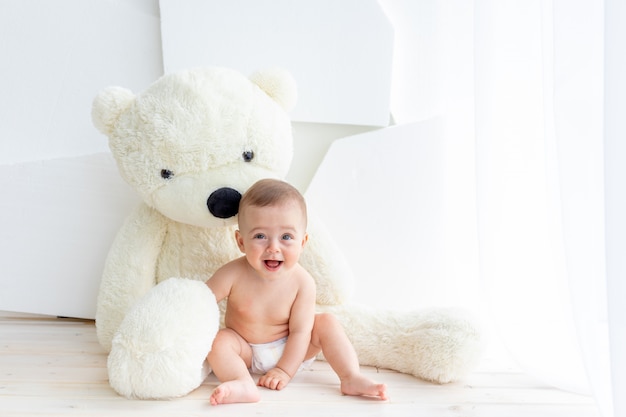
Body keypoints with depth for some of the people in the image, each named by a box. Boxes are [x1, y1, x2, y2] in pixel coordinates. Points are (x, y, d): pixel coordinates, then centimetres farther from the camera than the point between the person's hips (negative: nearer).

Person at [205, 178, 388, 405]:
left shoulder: (302, 283, -22)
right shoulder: (233, 275, -24)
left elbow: (300, 331, -19)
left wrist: (284, 371, -24)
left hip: (289, 351, 1)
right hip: (246, 352, 0)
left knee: (327, 322, -15)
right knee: (218, 340, -27)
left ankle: (352, 379, -18)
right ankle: (243, 385, -43)